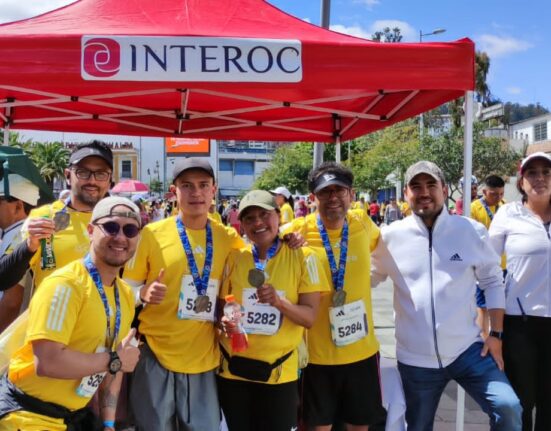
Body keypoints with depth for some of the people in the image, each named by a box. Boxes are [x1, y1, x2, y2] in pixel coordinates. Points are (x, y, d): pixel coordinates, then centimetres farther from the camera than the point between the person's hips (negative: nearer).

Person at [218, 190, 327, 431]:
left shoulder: (303, 257, -7)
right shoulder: (234, 257, -2)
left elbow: (310, 317, -8)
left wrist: (279, 302, -25)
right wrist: (224, 320, -15)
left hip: (279, 371, -2)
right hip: (233, 367, 2)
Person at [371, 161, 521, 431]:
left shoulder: (472, 231, -4)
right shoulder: (390, 237, -4)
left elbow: (492, 281, 4)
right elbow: (364, 278, 9)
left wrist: (496, 334, 0)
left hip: (467, 350, 0)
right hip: (415, 358, 1)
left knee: (507, 407, -15)